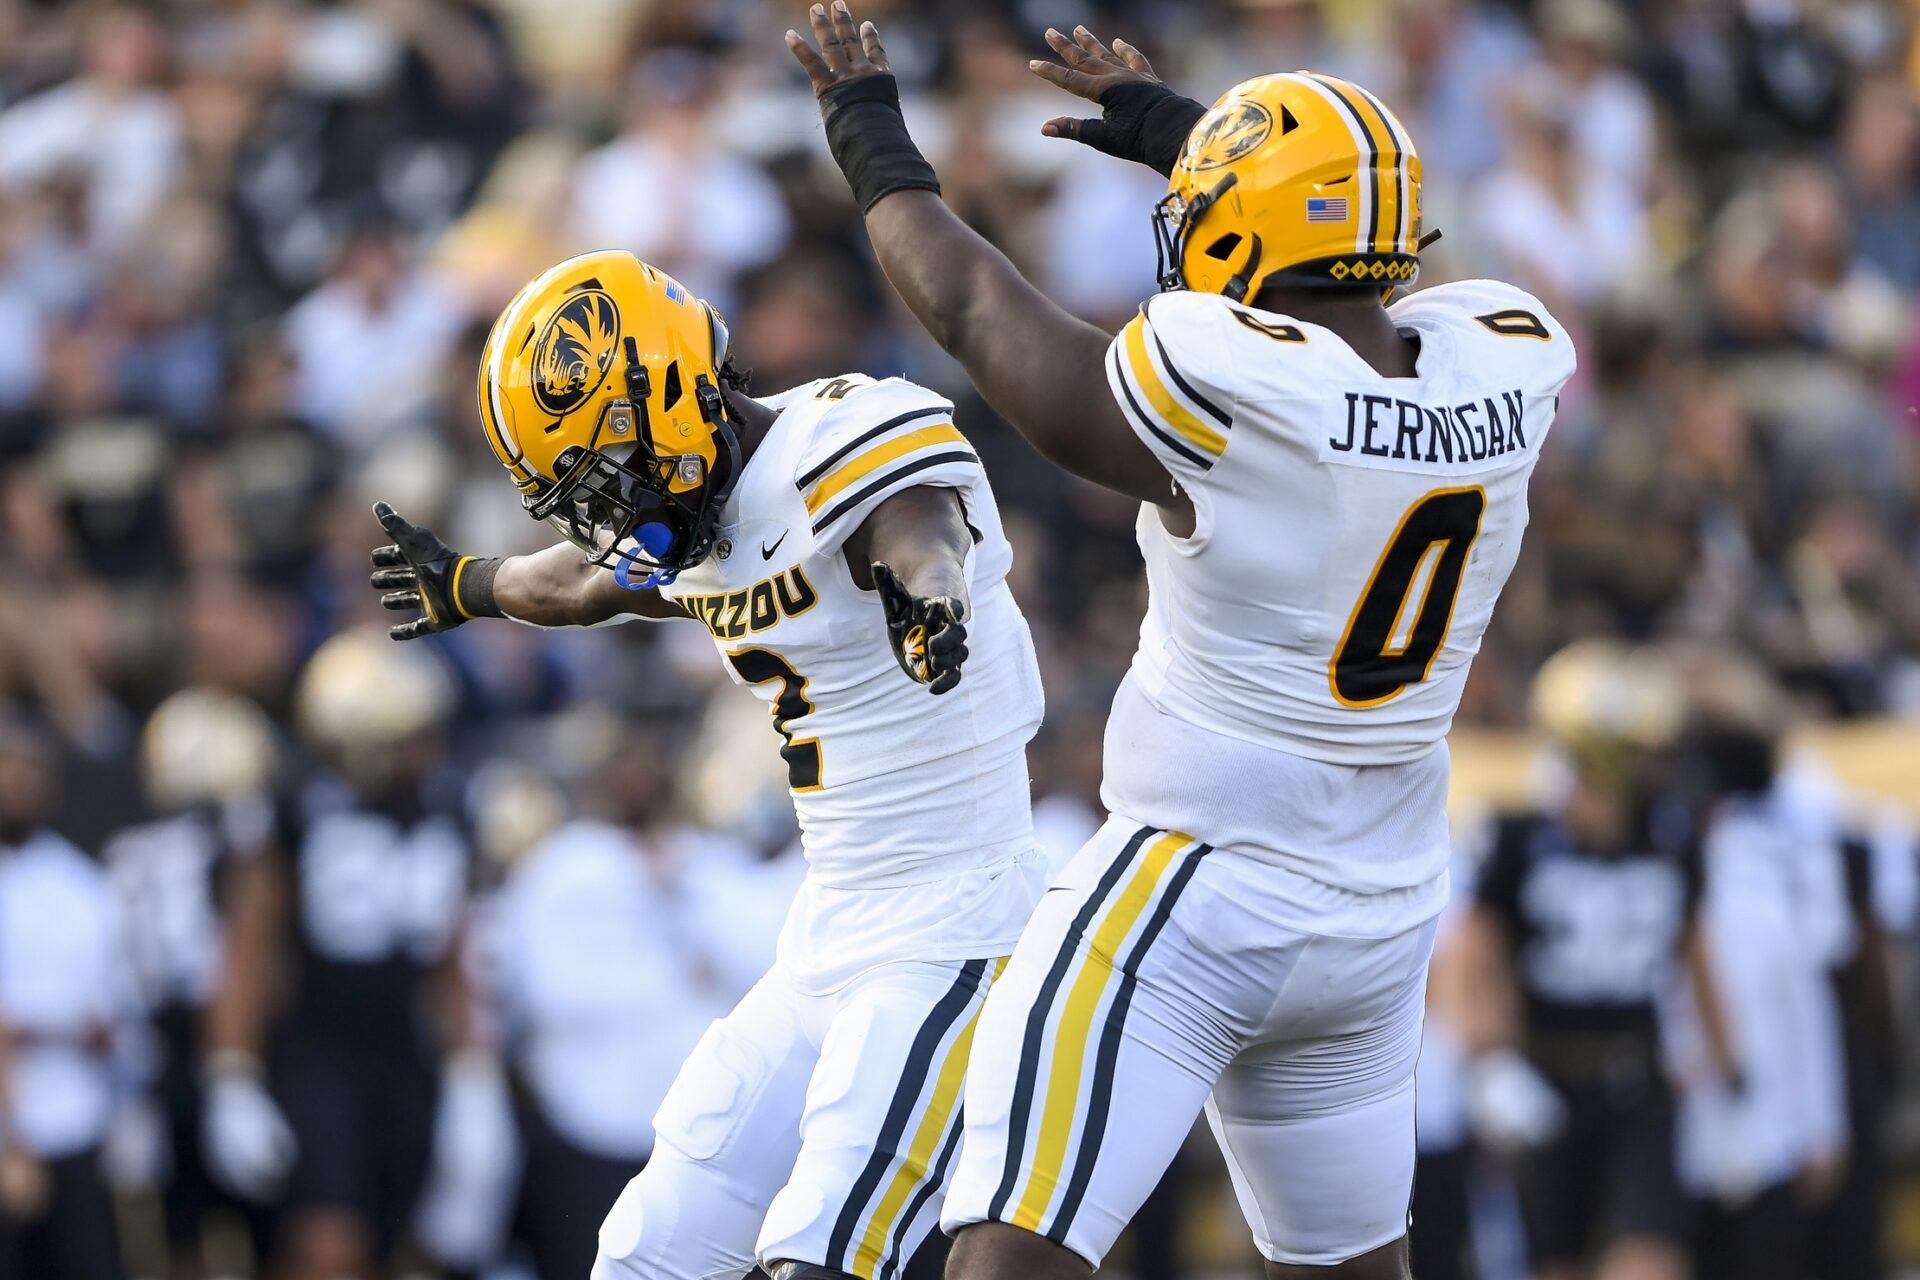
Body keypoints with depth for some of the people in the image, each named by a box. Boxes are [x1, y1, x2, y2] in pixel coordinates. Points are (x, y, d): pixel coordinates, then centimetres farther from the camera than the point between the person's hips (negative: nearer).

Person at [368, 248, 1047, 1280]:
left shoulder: (837, 448, -17)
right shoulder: (702, 527, 11)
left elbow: (921, 532, -40)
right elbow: (579, 585, 34)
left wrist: (925, 588, -64)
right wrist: (464, 587, 55)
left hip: (950, 948, -9)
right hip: (825, 950, 9)